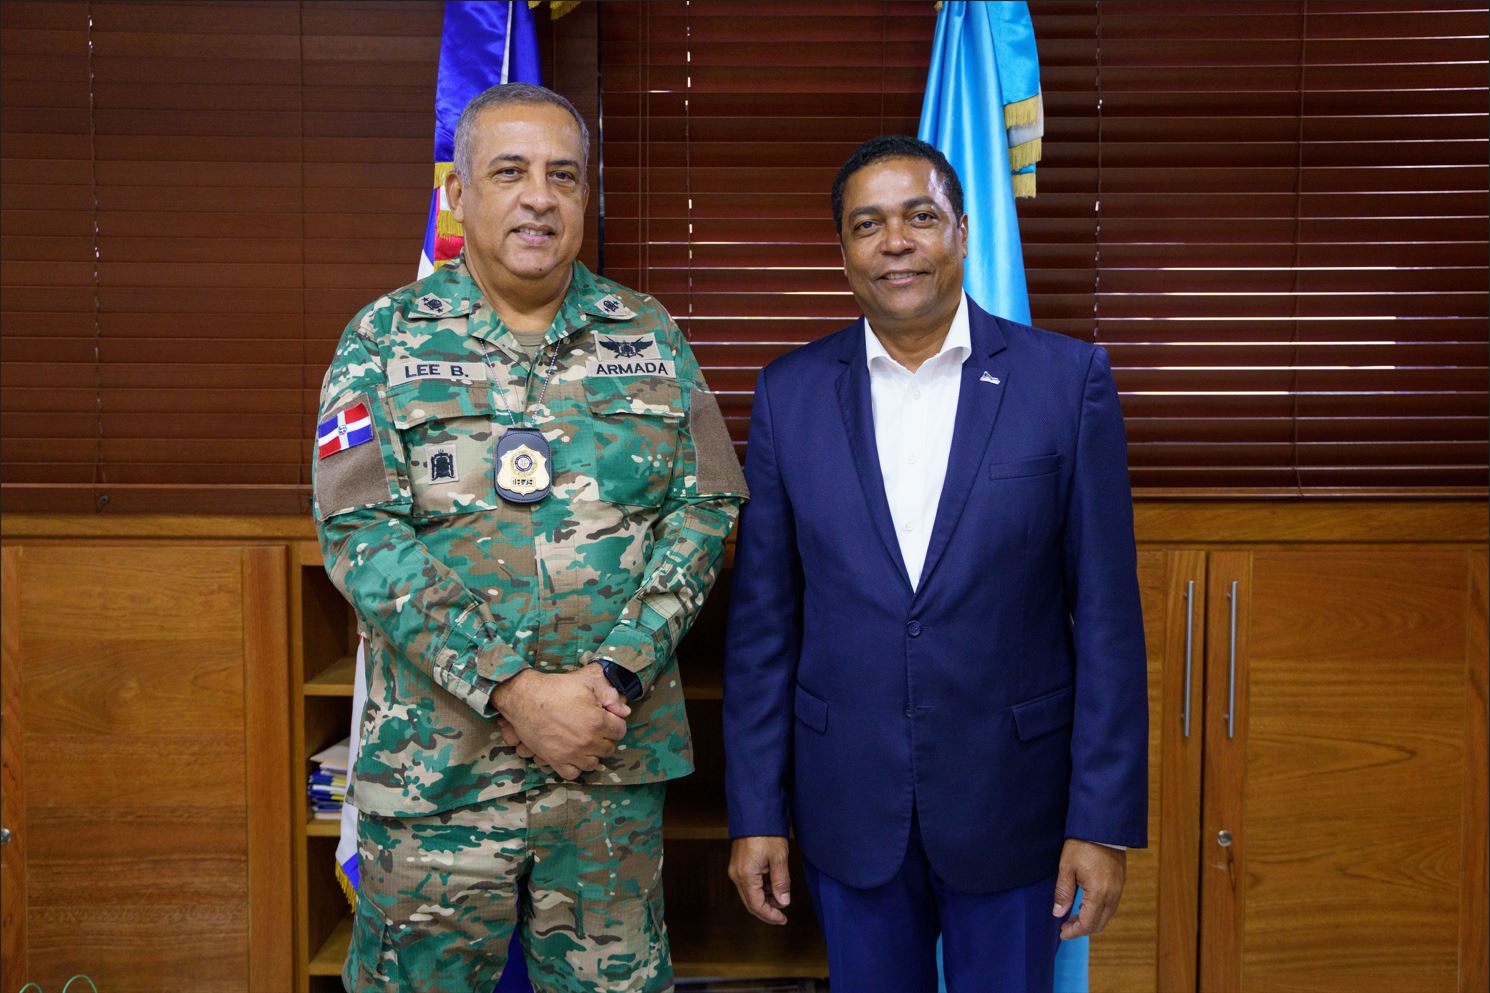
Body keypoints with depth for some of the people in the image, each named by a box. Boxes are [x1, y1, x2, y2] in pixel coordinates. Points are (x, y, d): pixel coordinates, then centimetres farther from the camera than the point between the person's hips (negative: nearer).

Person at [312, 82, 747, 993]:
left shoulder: (652, 337, 6)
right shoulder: (386, 338, 0)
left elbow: (706, 510, 1)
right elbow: (359, 534, -9)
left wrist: (614, 677, -13)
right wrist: (513, 690, -16)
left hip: (617, 753, 2)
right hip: (436, 766, -1)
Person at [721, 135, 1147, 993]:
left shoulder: (1068, 380, -6)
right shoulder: (791, 393, 0)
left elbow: (1106, 612, -6)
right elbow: (763, 617, 1)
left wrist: (1106, 821, -7)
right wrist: (756, 812, 0)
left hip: (1010, 801, -1)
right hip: (849, 807, 2)